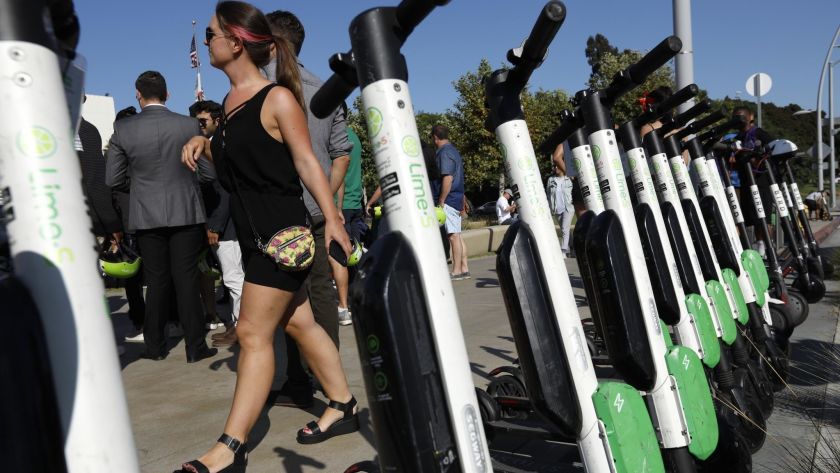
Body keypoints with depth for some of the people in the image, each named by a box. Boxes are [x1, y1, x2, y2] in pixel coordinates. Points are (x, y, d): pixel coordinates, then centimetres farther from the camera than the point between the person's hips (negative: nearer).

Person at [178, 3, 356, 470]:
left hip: (283, 232, -9)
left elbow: (307, 161, -15)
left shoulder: (277, 98, -11)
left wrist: (332, 217, -24)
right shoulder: (232, 100, 12)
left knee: (254, 333, -6)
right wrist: (202, 143, 7)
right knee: (298, 323, 13)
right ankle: (343, 408, 27)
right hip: (254, 234, 9)